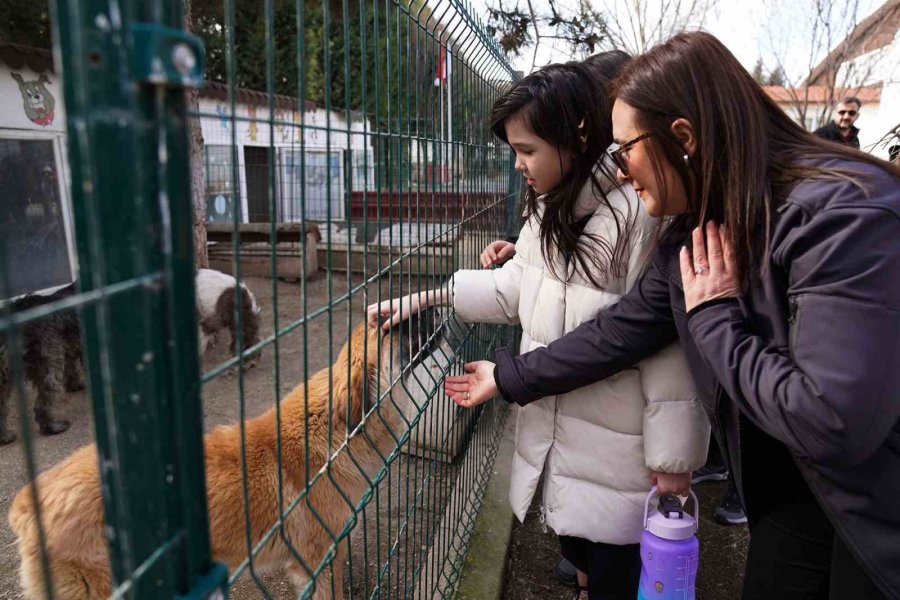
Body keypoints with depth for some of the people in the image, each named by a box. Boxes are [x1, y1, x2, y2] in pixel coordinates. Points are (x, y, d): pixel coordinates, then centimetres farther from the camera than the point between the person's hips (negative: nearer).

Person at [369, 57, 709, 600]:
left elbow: (668, 341, -22)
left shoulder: (639, 215, -25)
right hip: (557, 431, 8)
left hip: (618, 449, -7)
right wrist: (429, 296, 6)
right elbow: (518, 285, 14)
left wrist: (673, 457, -15)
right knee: (577, 548, 26)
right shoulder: (548, 209, 4)